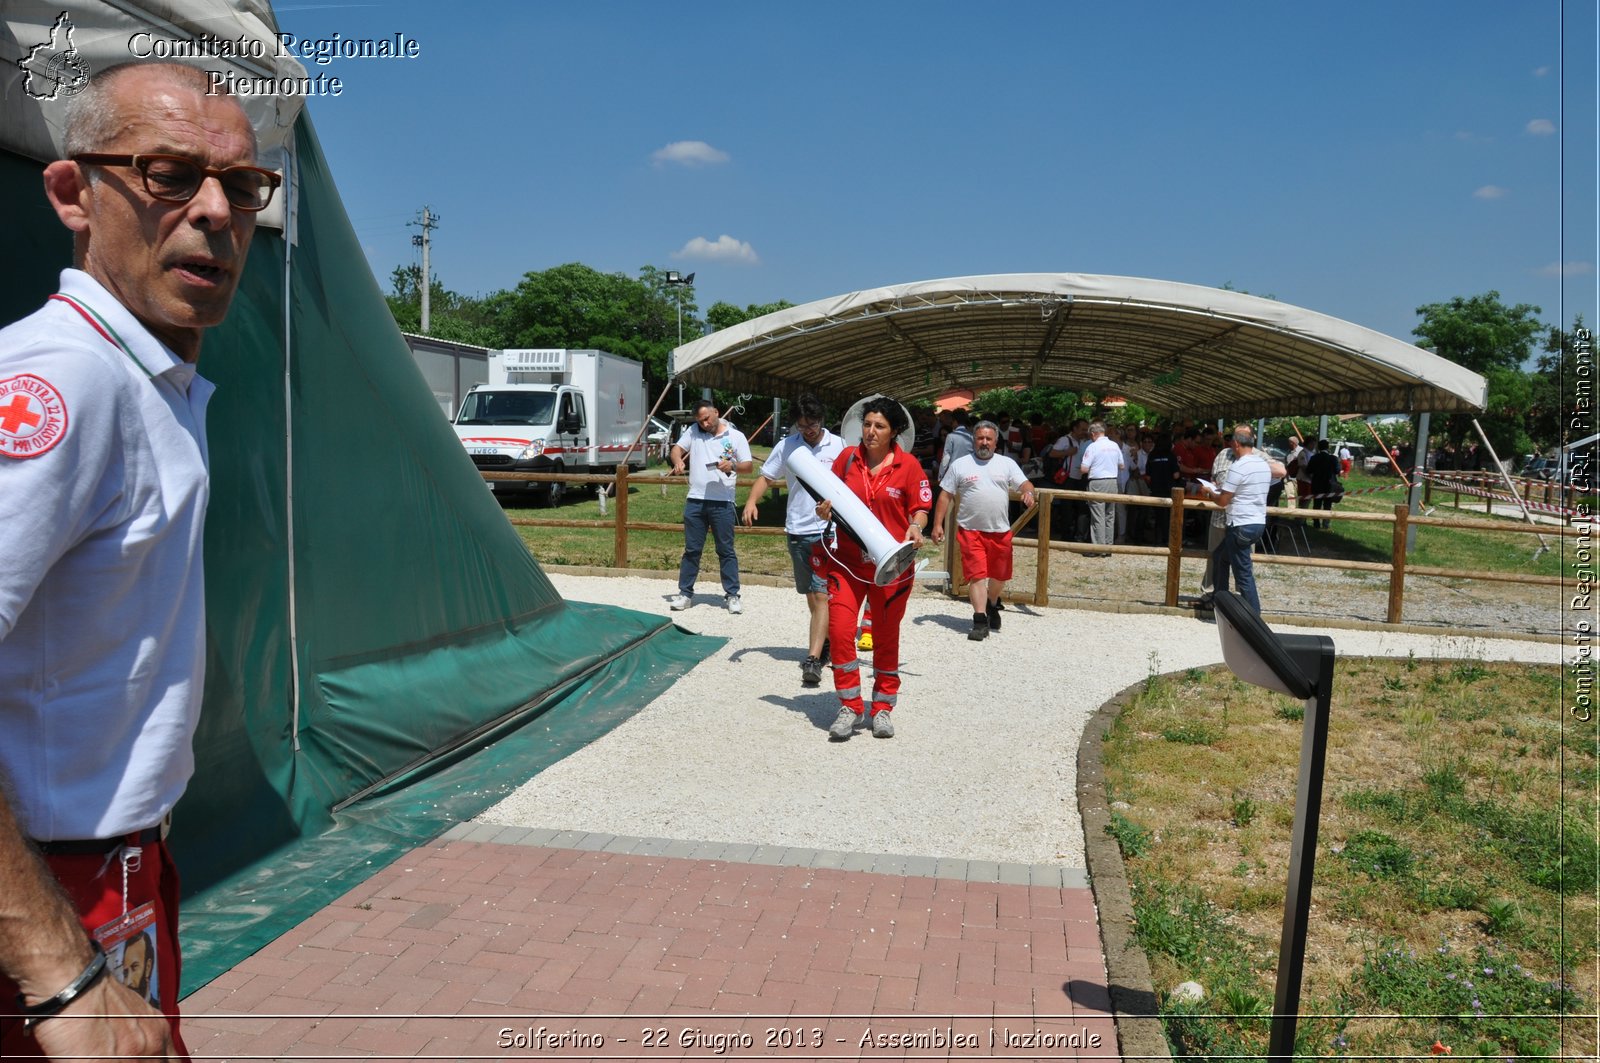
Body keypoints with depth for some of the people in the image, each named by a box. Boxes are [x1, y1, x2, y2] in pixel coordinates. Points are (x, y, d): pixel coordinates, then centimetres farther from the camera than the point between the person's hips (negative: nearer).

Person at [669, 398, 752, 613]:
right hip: (695, 501, 2)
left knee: (726, 550, 4)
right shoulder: (693, 431, 7)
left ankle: (733, 595, 11)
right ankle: (685, 593, 17)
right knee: (692, 550, 9)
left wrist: (732, 466, -21)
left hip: (722, 503, -2)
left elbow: (748, 465, 0)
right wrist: (678, 462, -14)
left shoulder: (736, 436, 1)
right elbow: (677, 449, 9)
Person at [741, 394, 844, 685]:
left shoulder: (838, 446, -1)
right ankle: (824, 642, 32)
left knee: (821, 596, -12)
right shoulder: (786, 446, 4)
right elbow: (766, 477, 7)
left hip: (828, 532, -3)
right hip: (797, 530, 3)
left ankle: (813, 659, -17)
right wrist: (751, 501, -11)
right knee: (811, 595, 14)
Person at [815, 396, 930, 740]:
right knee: (839, 631, -9)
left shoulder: (908, 466, -5)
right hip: (846, 560, 1)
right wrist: (825, 511, -9)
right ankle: (850, 706, 7)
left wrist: (916, 527, -20)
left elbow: (920, 508, 1)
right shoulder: (847, 457, 2)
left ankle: (883, 708, 27)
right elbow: (832, 499, 13)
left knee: (886, 637, 11)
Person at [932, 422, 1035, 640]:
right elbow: (945, 495, 4)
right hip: (970, 530, -2)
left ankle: (992, 606, 41)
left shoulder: (1007, 464, 8)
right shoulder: (960, 465, 4)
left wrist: (1028, 492, -24)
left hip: (1000, 531, 2)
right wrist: (938, 525, -3)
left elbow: (1024, 484, 1)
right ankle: (980, 622, -9)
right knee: (976, 575, -10)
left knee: (999, 575, 14)